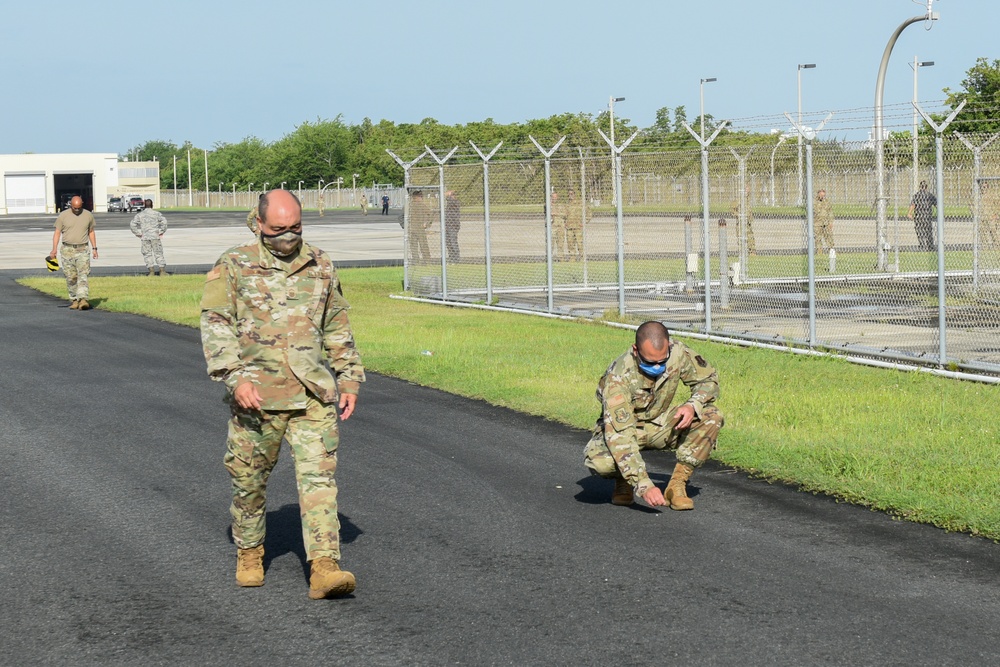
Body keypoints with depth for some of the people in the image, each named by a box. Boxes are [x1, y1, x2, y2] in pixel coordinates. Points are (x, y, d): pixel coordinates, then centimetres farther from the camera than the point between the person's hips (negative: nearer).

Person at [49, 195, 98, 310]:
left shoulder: (88, 215, 6)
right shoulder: (63, 216, 1)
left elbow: (91, 232, 16)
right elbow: (57, 233, 1)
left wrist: (94, 248, 10)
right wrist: (54, 249, -9)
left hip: (83, 250, 0)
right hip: (67, 250, 0)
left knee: (83, 275, -13)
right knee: (71, 278, 3)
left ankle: (83, 300, -23)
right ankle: (74, 300, 14)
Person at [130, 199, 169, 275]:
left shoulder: (140, 215, 7)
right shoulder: (156, 213, 2)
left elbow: (132, 225, 0)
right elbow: (164, 221, -12)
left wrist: (139, 234, 4)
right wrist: (161, 231, -3)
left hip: (145, 237, 1)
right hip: (155, 236, -1)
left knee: (147, 254, 6)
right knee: (158, 253, 5)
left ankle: (151, 271, -3)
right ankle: (162, 270, 2)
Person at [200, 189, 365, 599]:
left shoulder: (320, 266, 11)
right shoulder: (234, 266, 0)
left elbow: (337, 328, 19)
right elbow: (215, 323, -8)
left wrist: (350, 379, 14)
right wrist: (236, 377, -19)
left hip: (313, 395, 2)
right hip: (256, 395, -1)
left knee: (318, 476, -10)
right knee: (249, 480, 9)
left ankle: (324, 568, -16)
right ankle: (249, 554, 32)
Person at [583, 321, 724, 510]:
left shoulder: (678, 353, -22)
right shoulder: (619, 376, -34)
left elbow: (709, 380, -5)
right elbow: (619, 435, -39)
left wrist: (692, 405, -29)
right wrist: (644, 486, -46)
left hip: (658, 426, 4)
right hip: (620, 428, -4)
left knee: (711, 417, -21)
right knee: (598, 460, -36)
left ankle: (677, 485, -11)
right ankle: (623, 481, 1)